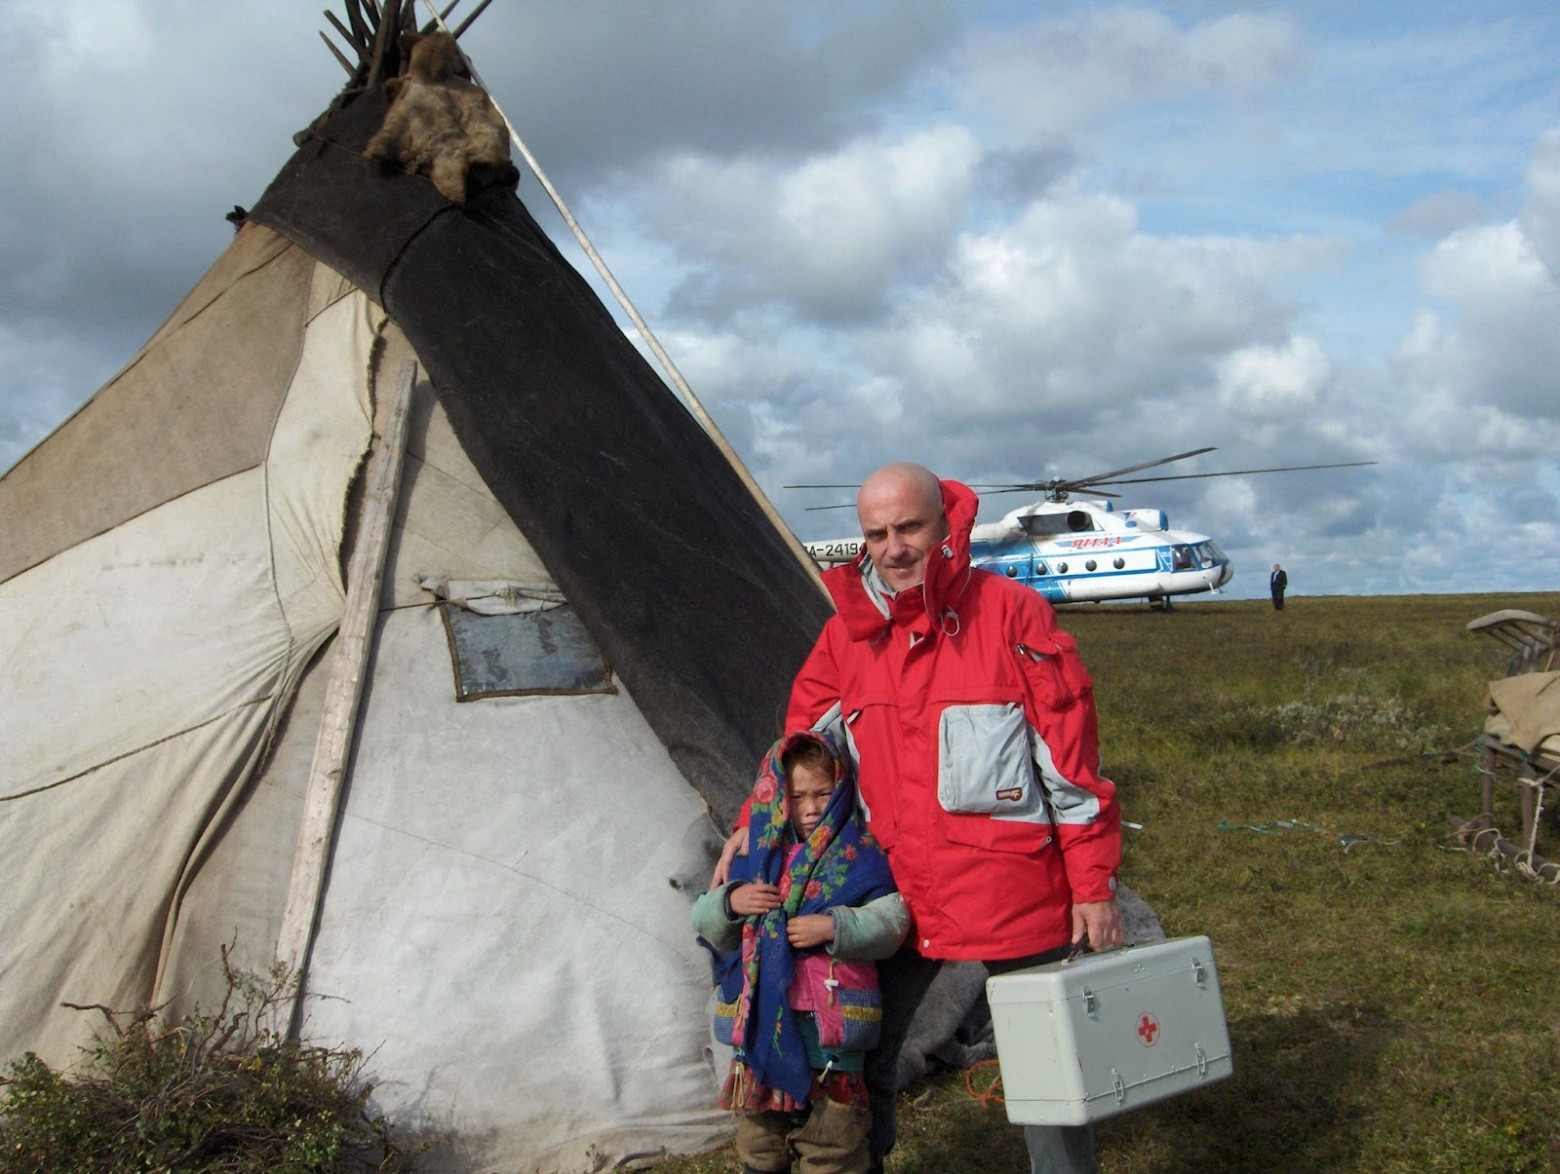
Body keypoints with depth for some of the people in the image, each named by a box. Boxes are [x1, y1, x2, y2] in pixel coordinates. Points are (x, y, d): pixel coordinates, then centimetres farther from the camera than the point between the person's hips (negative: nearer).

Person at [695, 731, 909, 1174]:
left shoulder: (858, 854, -1)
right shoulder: (756, 857, 10)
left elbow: (890, 921, -10)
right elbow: (707, 926, 13)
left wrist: (832, 927, -21)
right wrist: (729, 901, -8)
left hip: (831, 1020, -4)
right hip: (760, 1020, 4)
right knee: (759, 1131, 16)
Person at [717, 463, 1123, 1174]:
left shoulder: (1010, 614, -8)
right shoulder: (847, 630, 4)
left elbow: (1071, 759, -7)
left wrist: (1094, 884, -7)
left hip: (1013, 892, -4)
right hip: (896, 895, 4)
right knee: (855, 1061, 13)